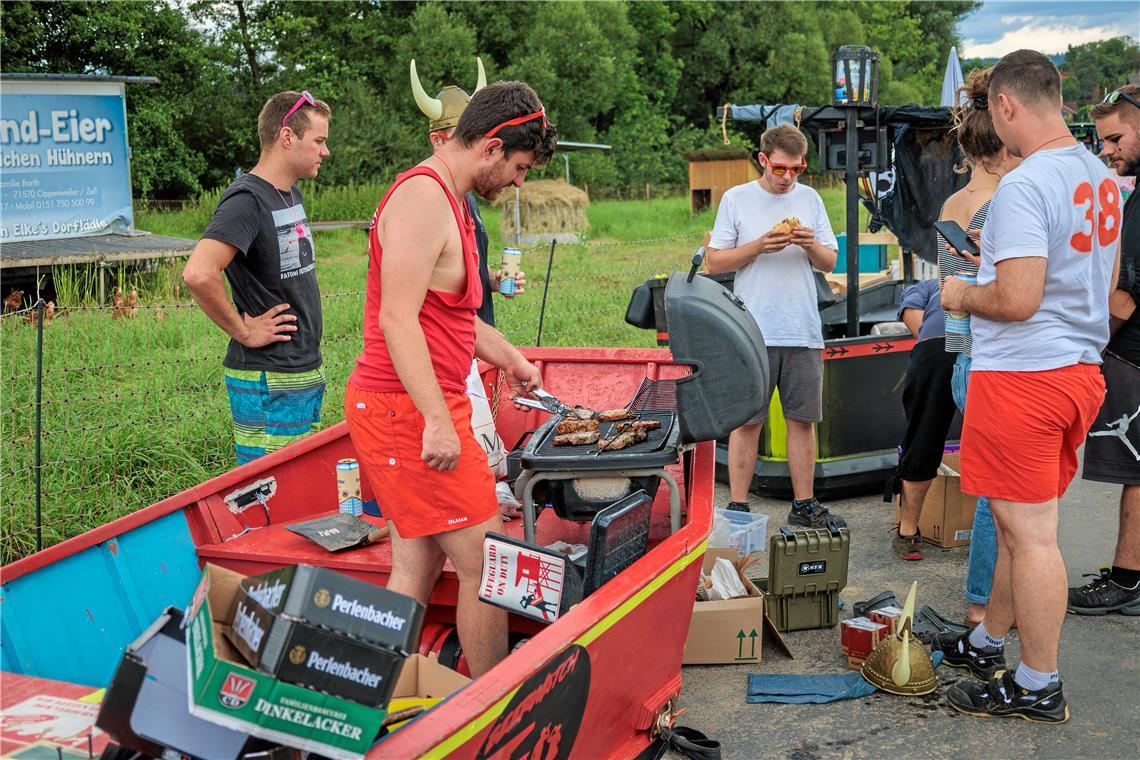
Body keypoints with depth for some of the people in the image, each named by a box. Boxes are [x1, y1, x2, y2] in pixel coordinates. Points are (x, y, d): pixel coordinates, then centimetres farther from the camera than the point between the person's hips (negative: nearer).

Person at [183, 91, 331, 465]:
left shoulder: (293, 195, 13)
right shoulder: (246, 199, -17)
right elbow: (198, 274, -32)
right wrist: (244, 332, -19)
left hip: (304, 374, 9)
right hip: (269, 384, -9)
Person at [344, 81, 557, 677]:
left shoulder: (447, 201, 18)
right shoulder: (423, 198, -15)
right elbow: (397, 319, -23)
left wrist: (509, 357, 36)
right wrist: (437, 421, -27)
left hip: (408, 410, 10)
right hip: (410, 410, -10)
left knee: (416, 569, 12)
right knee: (486, 564, -4)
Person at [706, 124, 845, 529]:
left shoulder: (810, 199, 12)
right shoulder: (736, 199, 3)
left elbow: (830, 263, 13)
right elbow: (714, 262, 1)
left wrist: (812, 246, -8)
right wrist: (759, 246, -12)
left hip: (803, 331, 3)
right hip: (752, 330, -3)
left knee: (803, 419, 6)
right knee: (747, 421, -1)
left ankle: (804, 505, 15)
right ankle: (738, 507, 6)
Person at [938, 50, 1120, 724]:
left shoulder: (1025, 186, -19)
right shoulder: (1102, 178, 10)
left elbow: (1017, 300, -25)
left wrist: (962, 296, -5)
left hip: (1021, 378, -9)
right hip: (1081, 369, 9)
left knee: (1030, 533, 0)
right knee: (1021, 523, 19)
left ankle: (1039, 686, 10)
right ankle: (989, 640, 35)